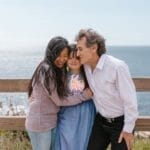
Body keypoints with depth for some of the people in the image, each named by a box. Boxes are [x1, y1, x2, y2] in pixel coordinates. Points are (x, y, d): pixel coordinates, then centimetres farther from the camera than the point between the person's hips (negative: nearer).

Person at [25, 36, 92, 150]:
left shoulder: (59, 69, 9)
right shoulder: (46, 70, -19)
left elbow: (61, 95, 5)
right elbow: (59, 100, -16)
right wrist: (84, 96, -12)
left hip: (52, 121, 8)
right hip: (40, 123, -8)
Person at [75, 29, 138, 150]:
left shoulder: (117, 67, -26)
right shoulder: (86, 66, -6)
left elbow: (130, 100, -20)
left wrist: (128, 129, -15)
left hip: (120, 123, -6)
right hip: (101, 120, 6)